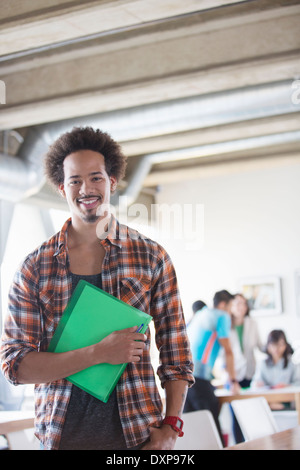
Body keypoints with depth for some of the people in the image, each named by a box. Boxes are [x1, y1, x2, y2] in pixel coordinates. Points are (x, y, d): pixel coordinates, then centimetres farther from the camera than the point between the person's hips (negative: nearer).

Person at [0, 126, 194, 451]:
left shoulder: (151, 257, 0)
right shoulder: (35, 267, -1)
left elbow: (175, 350, 3)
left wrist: (171, 429, -7)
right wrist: (99, 353, -16)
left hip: (137, 432, 0)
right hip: (61, 434, 0)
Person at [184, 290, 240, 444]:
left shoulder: (197, 316, 25)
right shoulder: (222, 316, 3)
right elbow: (228, 351, 0)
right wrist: (233, 380, 8)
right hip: (198, 377, -7)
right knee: (212, 424, -7)